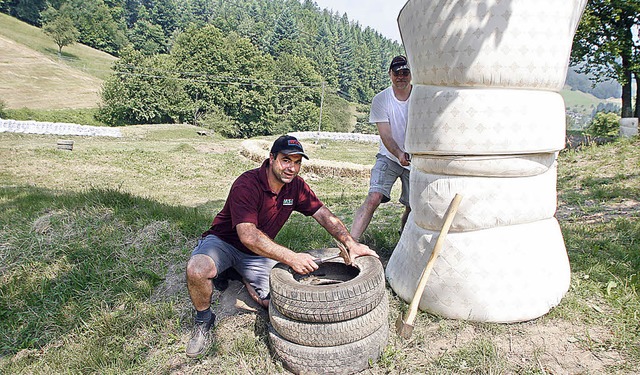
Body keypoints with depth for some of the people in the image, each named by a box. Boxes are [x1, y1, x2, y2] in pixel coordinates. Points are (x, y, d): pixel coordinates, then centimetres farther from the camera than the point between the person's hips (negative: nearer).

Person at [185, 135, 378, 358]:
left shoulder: (296, 186, -7)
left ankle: (244, 281, 20)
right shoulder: (246, 185, -27)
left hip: (259, 254, 5)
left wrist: (351, 244, -15)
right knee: (197, 270, -36)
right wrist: (291, 258, -45)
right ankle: (204, 321, -4)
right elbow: (248, 235, -37)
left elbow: (324, 215, -2)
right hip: (224, 242, -5)